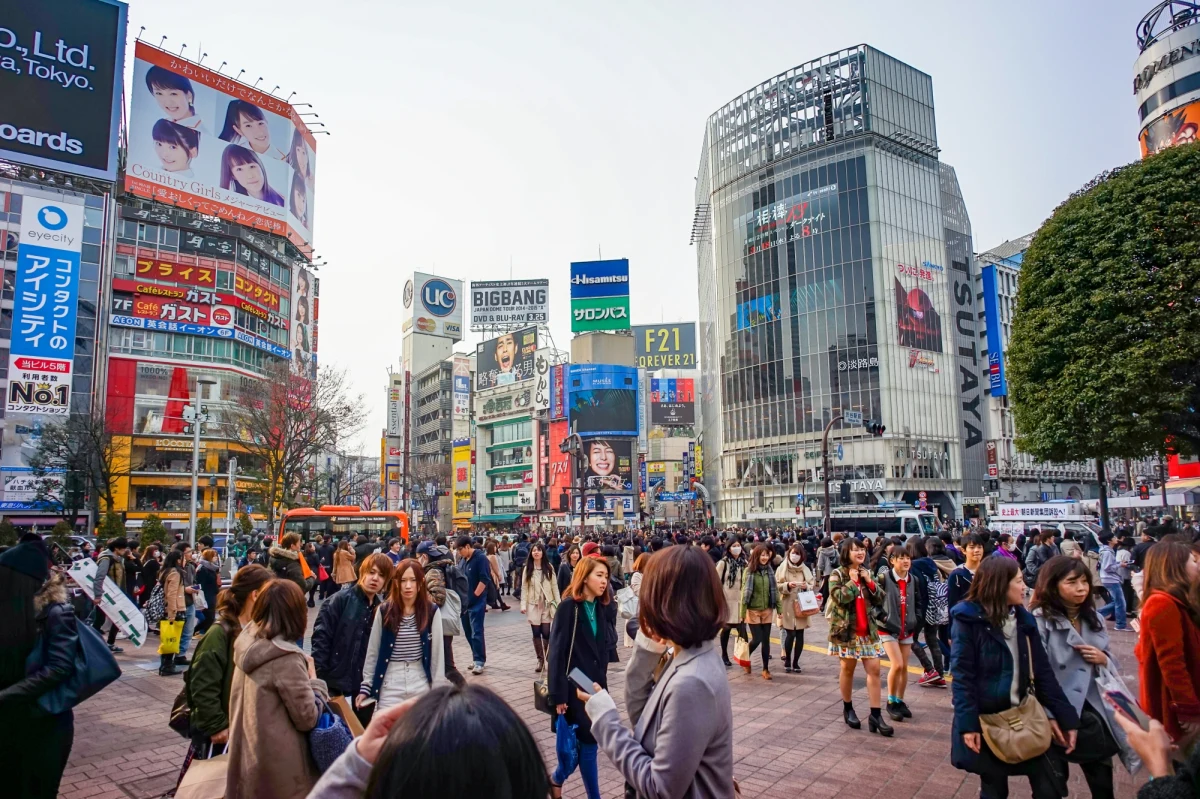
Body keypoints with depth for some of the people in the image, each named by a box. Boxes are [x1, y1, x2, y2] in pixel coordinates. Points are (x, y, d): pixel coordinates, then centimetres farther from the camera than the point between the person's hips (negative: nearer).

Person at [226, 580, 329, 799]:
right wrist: (314, 681, -4)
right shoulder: (286, 658, -24)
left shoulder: (248, 644, -2)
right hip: (278, 767, -7)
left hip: (245, 758, 7)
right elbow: (307, 718, -18)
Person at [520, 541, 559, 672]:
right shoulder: (527, 569, 1)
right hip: (533, 605, 0)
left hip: (547, 604, 0)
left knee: (546, 632, -4)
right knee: (536, 633, 2)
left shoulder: (549, 567, 3)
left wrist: (558, 603, -2)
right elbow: (524, 588, -1)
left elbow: (554, 586, 3)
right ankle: (540, 660, 13)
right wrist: (523, 605, -10)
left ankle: (548, 658, 15)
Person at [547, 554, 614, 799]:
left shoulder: (599, 607, 5)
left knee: (585, 742, 12)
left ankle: (557, 779, 34)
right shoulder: (568, 606, -14)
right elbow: (557, 653, -16)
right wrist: (558, 695, -17)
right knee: (587, 742, 1)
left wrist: (602, 683, 9)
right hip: (574, 686, -6)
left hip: (594, 685, 6)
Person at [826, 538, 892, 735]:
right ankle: (848, 709, 24)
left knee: (874, 669, -1)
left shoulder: (866, 573, 9)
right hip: (846, 629, -5)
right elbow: (839, 597, -23)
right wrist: (852, 581, -17)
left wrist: (870, 582, -9)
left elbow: (880, 600, 5)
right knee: (847, 669, 9)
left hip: (867, 629, 5)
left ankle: (876, 715, 2)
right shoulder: (837, 574, -8)